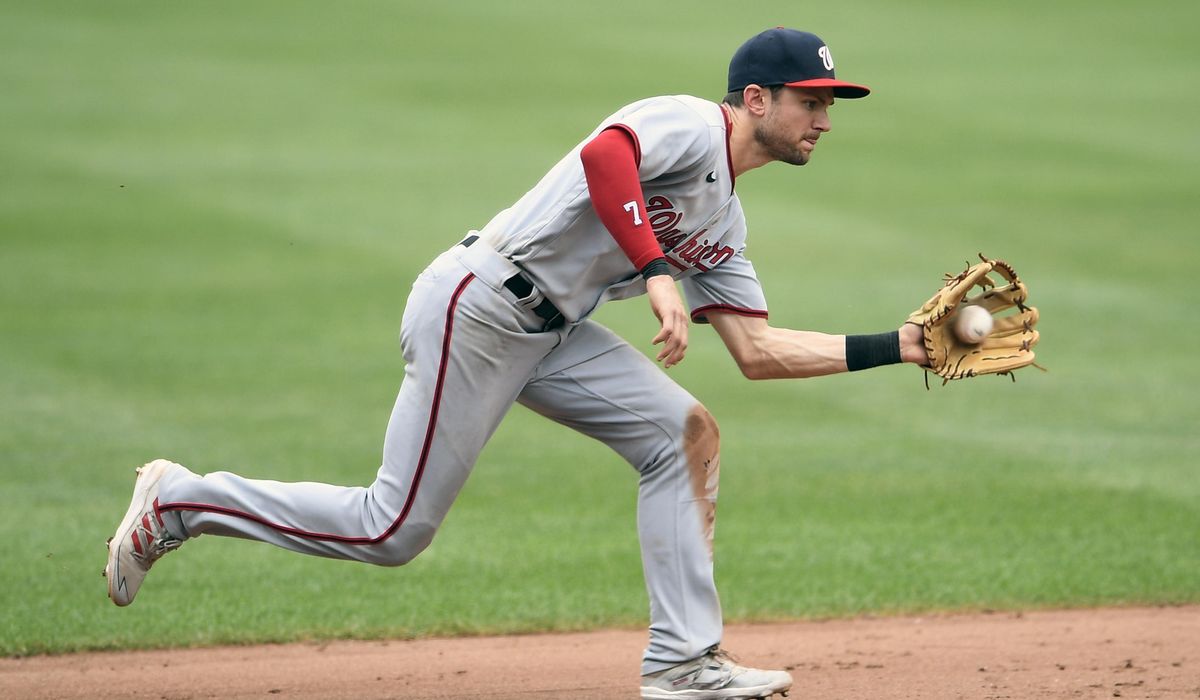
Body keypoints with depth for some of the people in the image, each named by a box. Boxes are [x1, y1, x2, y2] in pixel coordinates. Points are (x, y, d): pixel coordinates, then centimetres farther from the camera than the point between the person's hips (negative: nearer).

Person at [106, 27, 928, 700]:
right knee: (392, 531, -6)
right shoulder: (688, 125, -11)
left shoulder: (723, 220, 17)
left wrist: (895, 347, 10)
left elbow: (759, 351, 16)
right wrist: (657, 274, -40)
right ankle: (181, 501, 10)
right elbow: (604, 155, -32)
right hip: (476, 307, -10)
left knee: (687, 433, -2)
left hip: (547, 330, 10)